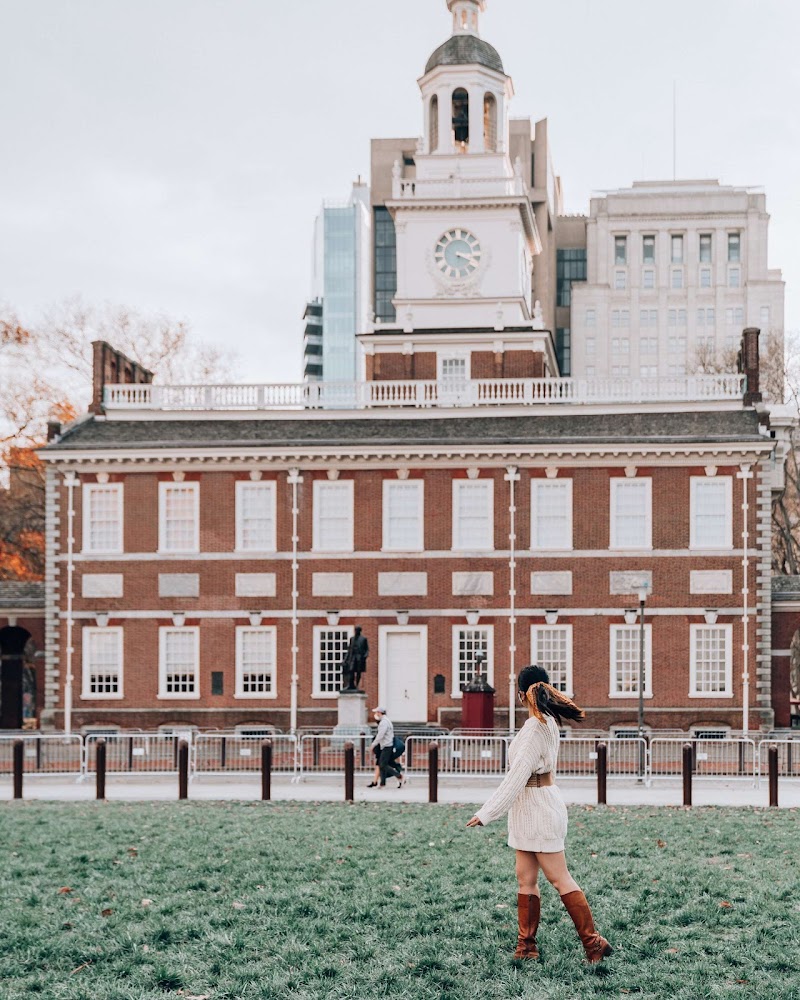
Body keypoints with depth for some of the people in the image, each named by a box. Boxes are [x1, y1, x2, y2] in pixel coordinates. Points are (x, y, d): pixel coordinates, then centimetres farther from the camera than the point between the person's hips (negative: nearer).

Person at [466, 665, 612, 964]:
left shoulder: (536, 727, -20)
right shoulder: (548, 722, 8)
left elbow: (517, 776, -22)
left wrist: (486, 814, -19)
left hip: (538, 807, -9)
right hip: (530, 808, 9)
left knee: (559, 878, -4)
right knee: (526, 880, 10)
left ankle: (593, 942, -1)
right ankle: (526, 946, 13)